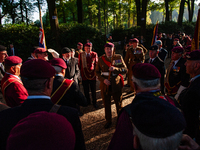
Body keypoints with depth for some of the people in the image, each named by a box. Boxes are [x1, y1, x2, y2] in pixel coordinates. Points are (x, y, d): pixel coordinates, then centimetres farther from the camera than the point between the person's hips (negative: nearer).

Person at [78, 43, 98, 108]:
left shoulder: (94, 54, -1)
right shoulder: (81, 55, 2)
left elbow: (96, 64, 6)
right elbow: (79, 65, 7)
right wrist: (80, 73, 5)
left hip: (92, 75, -1)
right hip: (84, 75, 1)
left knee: (93, 90, 8)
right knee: (86, 90, 12)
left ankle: (94, 102, 22)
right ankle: (88, 102, 28)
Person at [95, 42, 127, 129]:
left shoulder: (118, 58, -3)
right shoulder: (101, 59, 0)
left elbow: (125, 70, -5)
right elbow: (97, 72, 5)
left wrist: (115, 69, -23)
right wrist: (103, 80, -13)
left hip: (116, 85, -1)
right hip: (105, 85, 1)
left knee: (119, 104, 10)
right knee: (107, 105, 13)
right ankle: (108, 121, 32)